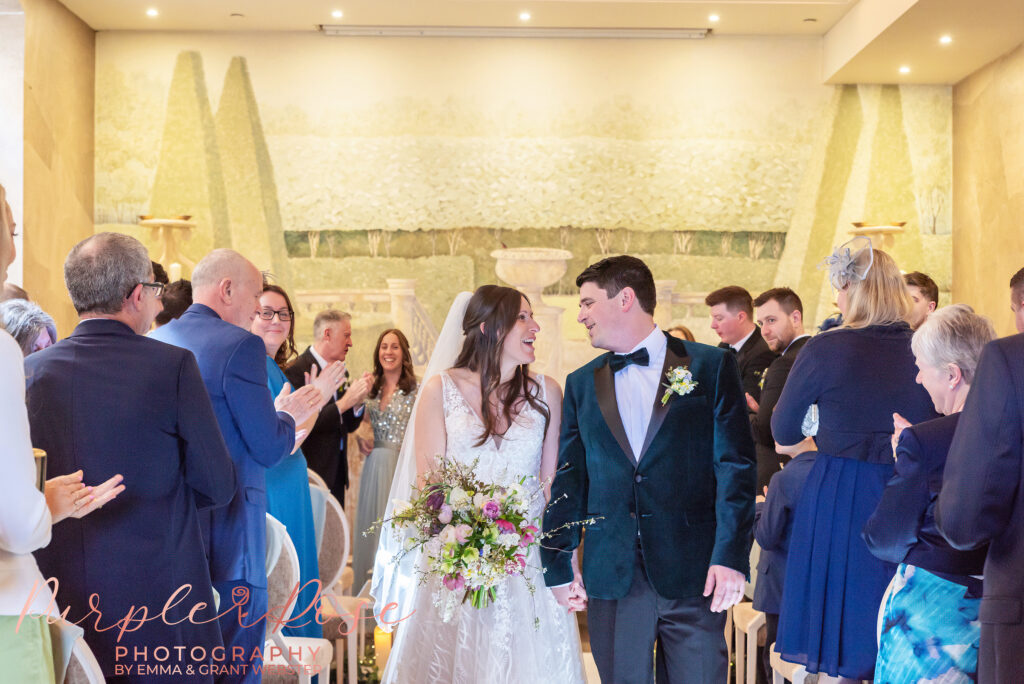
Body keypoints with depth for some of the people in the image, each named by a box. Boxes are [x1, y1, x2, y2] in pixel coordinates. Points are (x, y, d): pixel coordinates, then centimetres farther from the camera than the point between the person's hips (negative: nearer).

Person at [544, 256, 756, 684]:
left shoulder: (711, 366, 1)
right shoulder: (581, 384, 11)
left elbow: (736, 466, -4)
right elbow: (569, 478, 12)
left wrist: (731, 555, -12)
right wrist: (558, 564, 10)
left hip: (693, 572, -2)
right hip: (611, 578, 3)